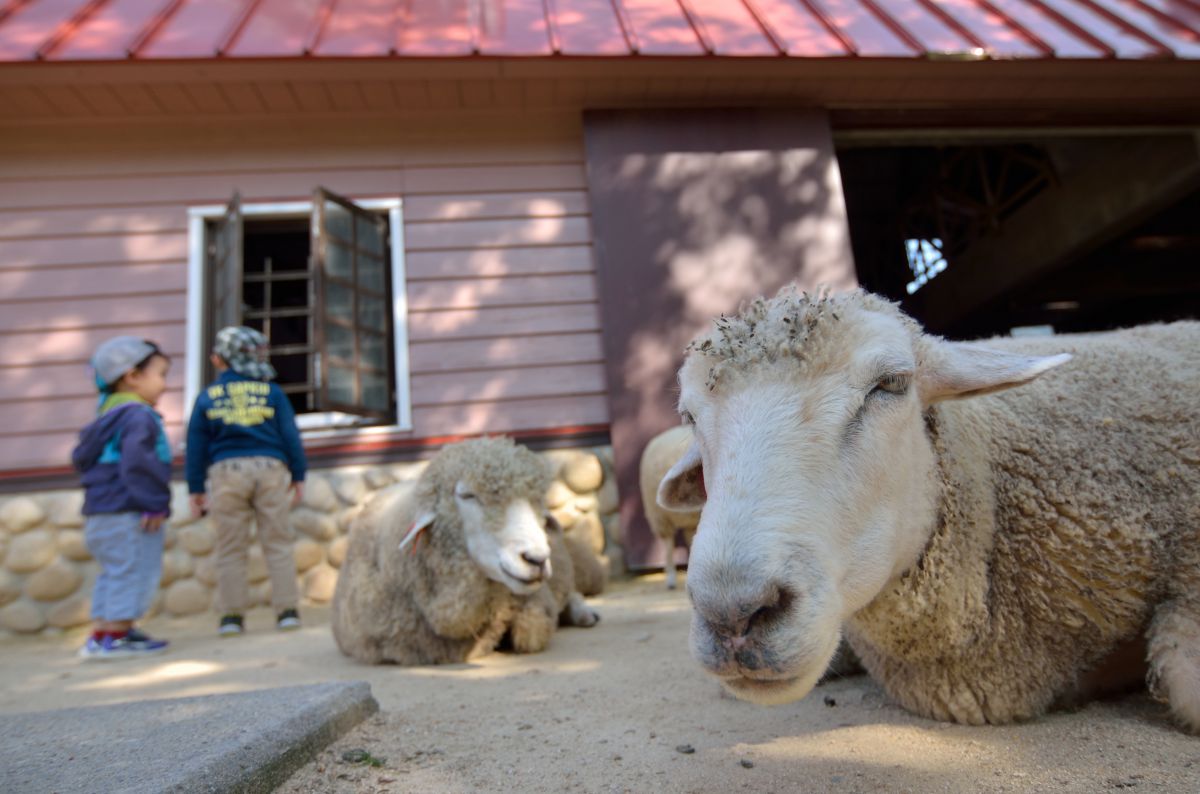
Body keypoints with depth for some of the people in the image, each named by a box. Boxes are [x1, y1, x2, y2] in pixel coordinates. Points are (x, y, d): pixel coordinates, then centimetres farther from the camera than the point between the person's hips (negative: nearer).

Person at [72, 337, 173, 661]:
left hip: (100, 513, 10)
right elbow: (137, 461, -28)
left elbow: (80, 458, 24)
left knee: (114, 574, 19)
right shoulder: (139, 415, -14)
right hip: (130, 514, -10)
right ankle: (112, 638, -2)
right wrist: (154, 504, -22)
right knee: (134, 574, -4)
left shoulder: (109, 414, 18)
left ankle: (102, 632, 26)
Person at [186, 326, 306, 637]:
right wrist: (298, 476, 9)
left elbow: (196, 446, 9)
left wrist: (196, 489, 15)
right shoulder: (271, 392, 5)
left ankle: (232, 615, 10)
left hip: (226, 471, 0)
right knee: (277, 542, 4)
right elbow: (290, 436, 3)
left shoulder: (207, 397, 7)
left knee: (230, 548, 8)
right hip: (270, 468, 0)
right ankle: (286, 610, 4)